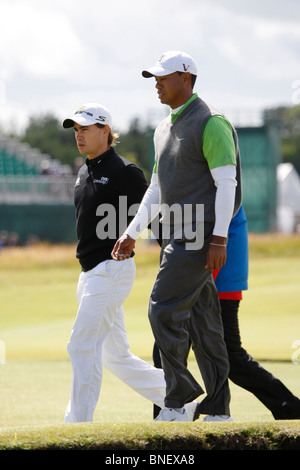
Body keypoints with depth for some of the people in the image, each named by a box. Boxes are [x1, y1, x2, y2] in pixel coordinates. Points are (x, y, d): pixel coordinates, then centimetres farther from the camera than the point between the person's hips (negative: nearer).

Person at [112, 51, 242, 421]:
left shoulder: (210, 123, -10)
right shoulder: (164, 130, 18)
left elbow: (226, 182, -16)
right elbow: (157, 189, 23)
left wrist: (218, 238, -22)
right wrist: (132, 234, 16)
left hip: (200, 233, -9)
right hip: (175, 237, 9)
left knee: (164, 311, -15)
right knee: (201, 321, 7)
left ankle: (178, 399, -7)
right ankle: (218, 411, 8)